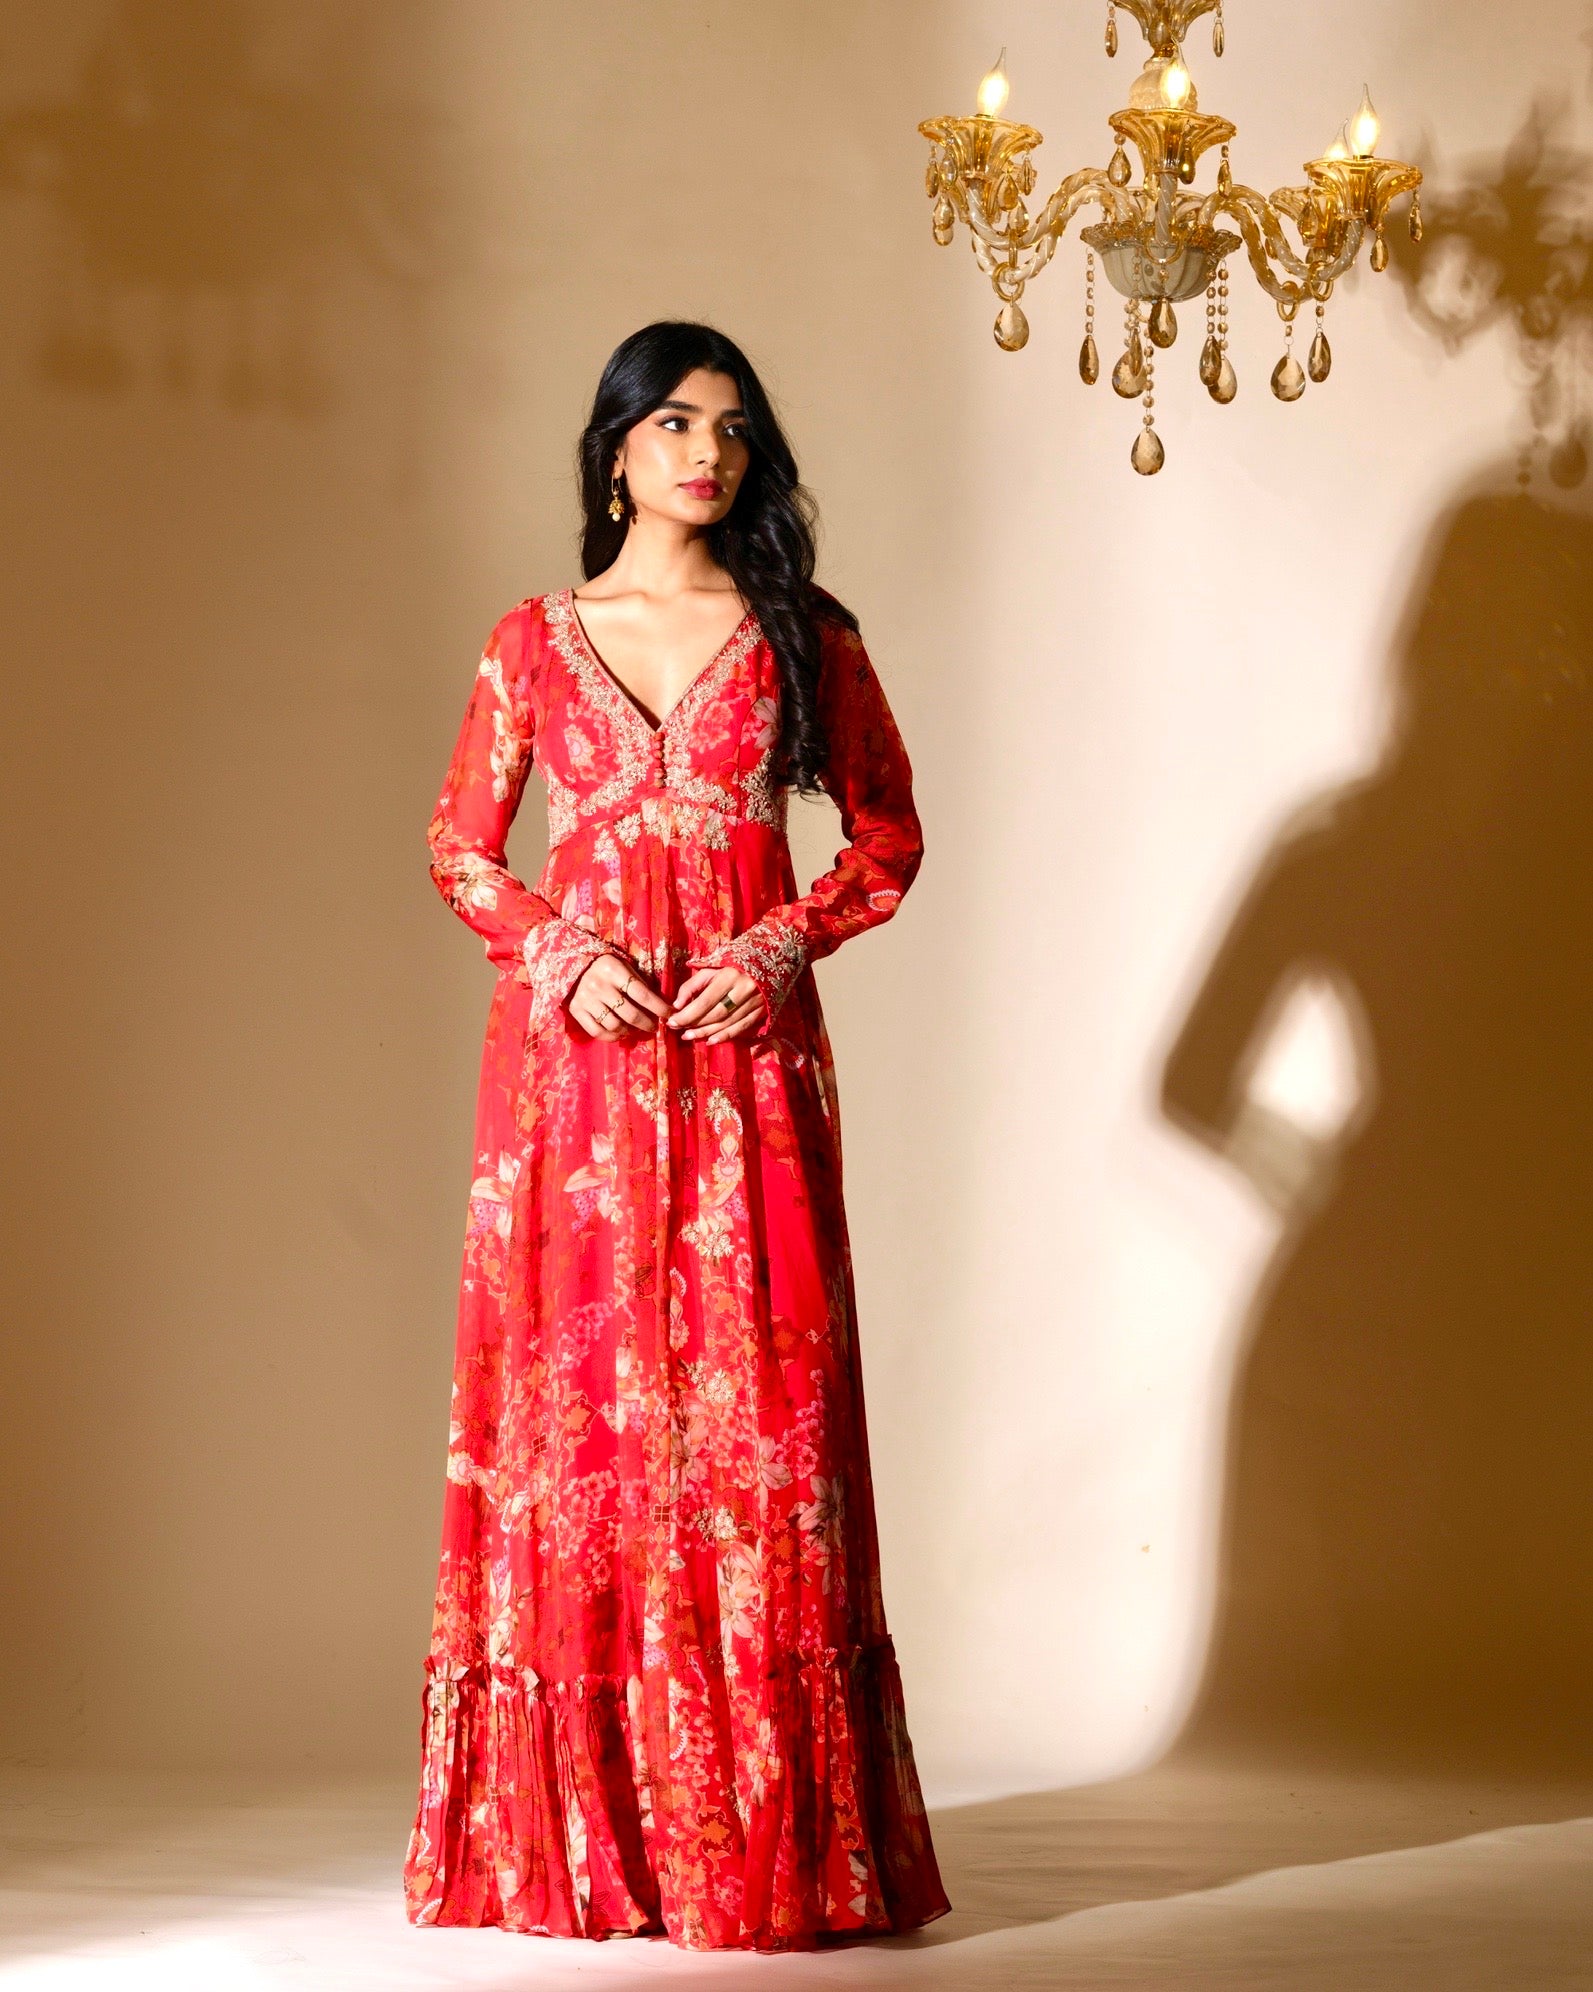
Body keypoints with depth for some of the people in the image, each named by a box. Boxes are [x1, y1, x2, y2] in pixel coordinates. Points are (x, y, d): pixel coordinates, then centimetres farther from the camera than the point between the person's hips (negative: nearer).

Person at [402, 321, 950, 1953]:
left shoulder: (803, 639, 8)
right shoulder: (533, 643, 9)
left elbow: (888, 833, 11)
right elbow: (459, 845, 12)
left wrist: (784, 945, -5)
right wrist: (558, 952, -6)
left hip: (743, 1049, 0)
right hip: (574, 1044, 1)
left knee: (750, 1409, -4)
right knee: (572, 1404, -1)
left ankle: (763, 1836, 1)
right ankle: (573, 1824, 6)